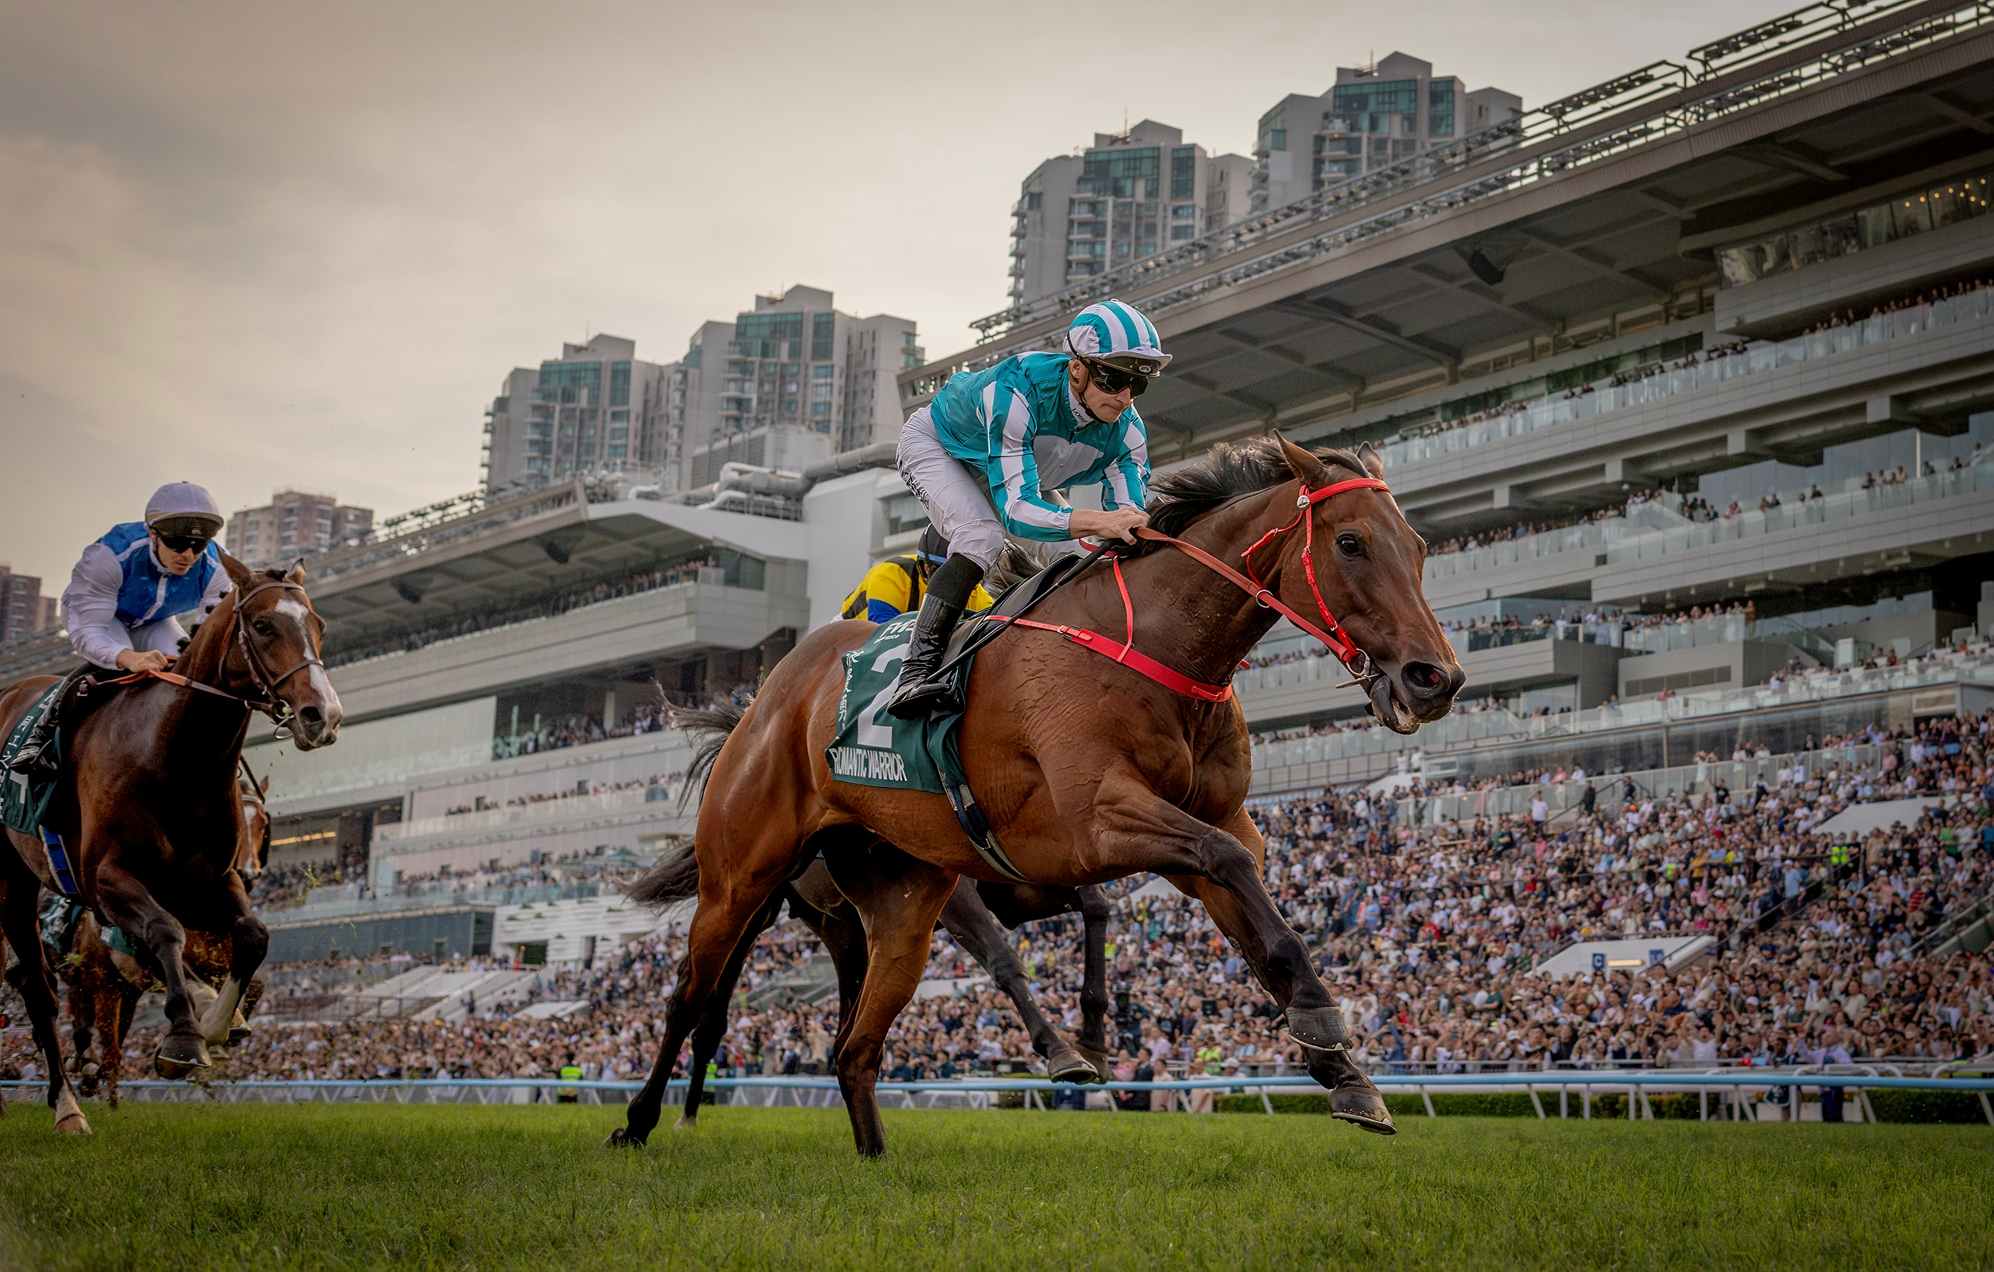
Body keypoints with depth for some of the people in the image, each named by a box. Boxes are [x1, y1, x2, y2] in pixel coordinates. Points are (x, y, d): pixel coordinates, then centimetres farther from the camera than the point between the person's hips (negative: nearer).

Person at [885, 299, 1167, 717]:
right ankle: (917, 669, -37)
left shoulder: (1126, 431, -26)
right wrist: (1094, 521, -66)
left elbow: (1130, 526, -27)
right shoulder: (1018, 391, -44)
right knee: (982, 534, -33)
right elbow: (1015, 510, -50)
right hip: (937, 443, -7)